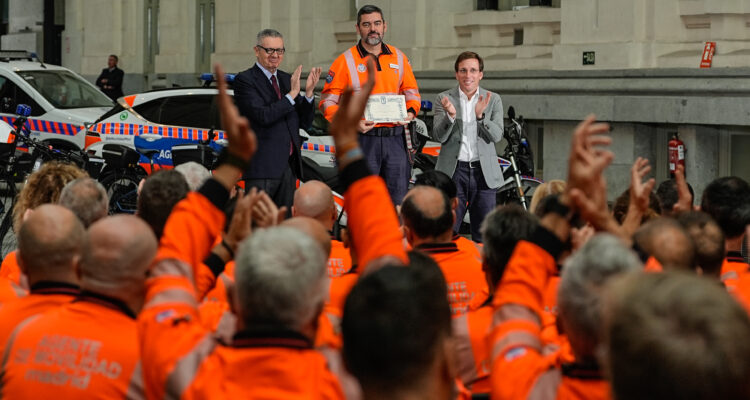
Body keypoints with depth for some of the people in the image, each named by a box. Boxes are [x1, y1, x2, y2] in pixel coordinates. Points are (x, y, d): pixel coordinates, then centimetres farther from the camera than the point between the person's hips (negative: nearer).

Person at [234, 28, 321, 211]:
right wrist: (292, 93, -17)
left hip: (289, 166, 7)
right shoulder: (244, 80, -5)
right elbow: (263, 116, -18)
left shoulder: (287, 79, 16)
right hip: (261, 167, -7)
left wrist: (308, 93, -3)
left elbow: (304, 123, 12)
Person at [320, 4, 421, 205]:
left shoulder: (398, 57, 12)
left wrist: (410, 112, -2)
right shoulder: (345, 61, 0)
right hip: (363, 138, -4)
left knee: (399, 203, 6)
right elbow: (328, 102, -1)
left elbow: (412, 92, 21)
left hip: (394, 139, 4)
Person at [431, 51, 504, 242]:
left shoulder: (493, 100, 8)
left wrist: (480, 115, -20)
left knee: (484, 234, 2)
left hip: (484, 172, 1)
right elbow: (438, 136, -4)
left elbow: (496, 136, -3)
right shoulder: (444, 99, 5)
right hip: (454, 171, -1)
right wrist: (450, 115, -22)